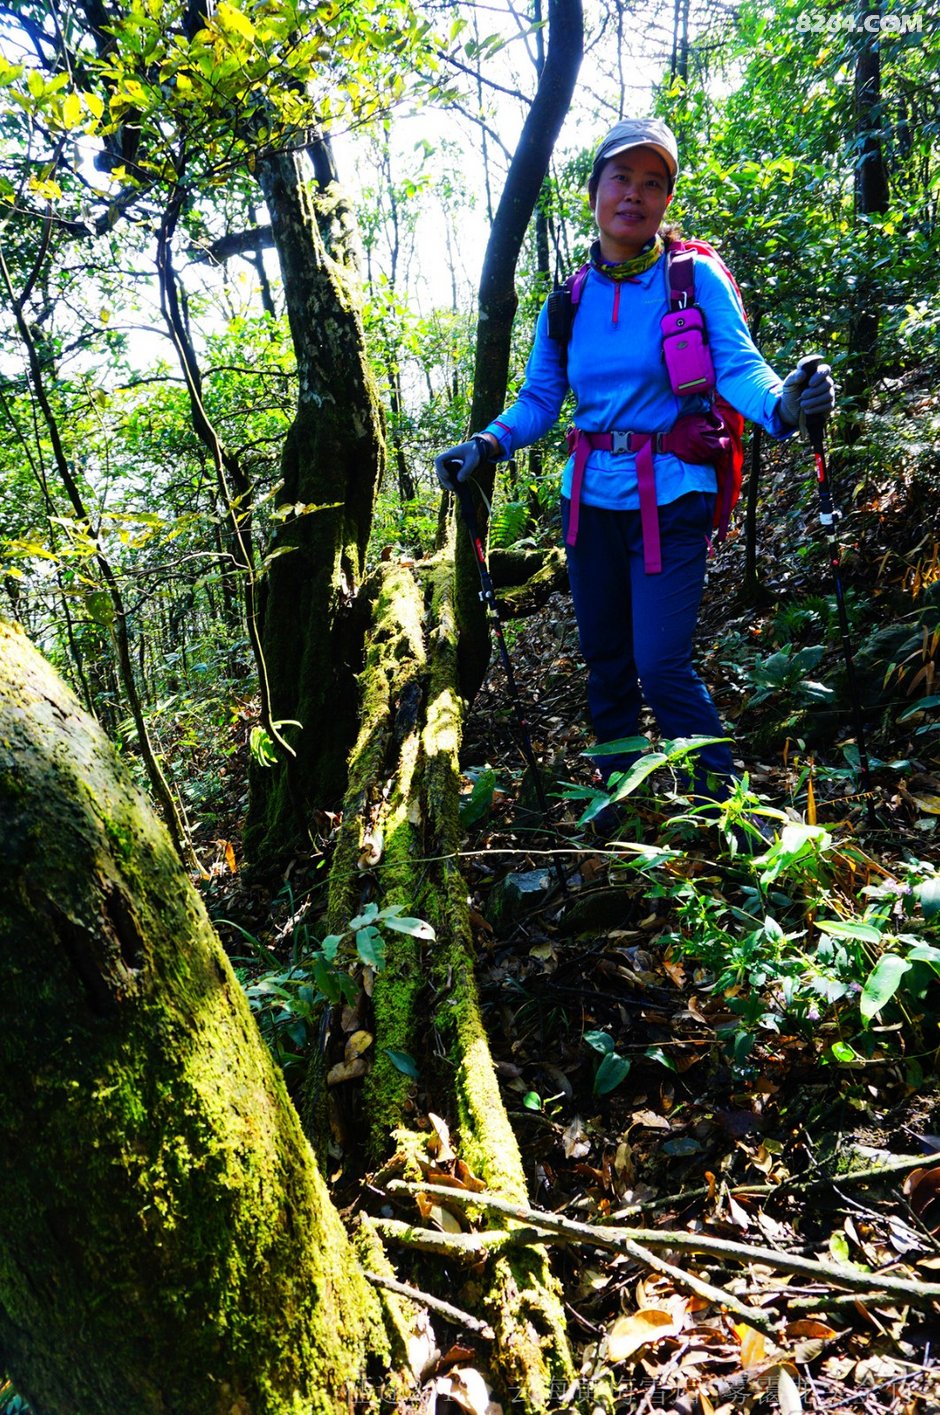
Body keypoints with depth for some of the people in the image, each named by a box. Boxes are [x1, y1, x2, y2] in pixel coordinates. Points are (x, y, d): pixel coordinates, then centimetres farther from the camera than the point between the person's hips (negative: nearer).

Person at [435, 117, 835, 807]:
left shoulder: (696, 277, -4)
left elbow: (738, 367, -15)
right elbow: (539, 399, 8)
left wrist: (783, 402, -36)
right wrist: (486, 444, -10)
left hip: (669, 498, -4)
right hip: (590, 498, 5)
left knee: (662, 667, -11)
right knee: (605, 662, 13)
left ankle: (729, 809, 8)